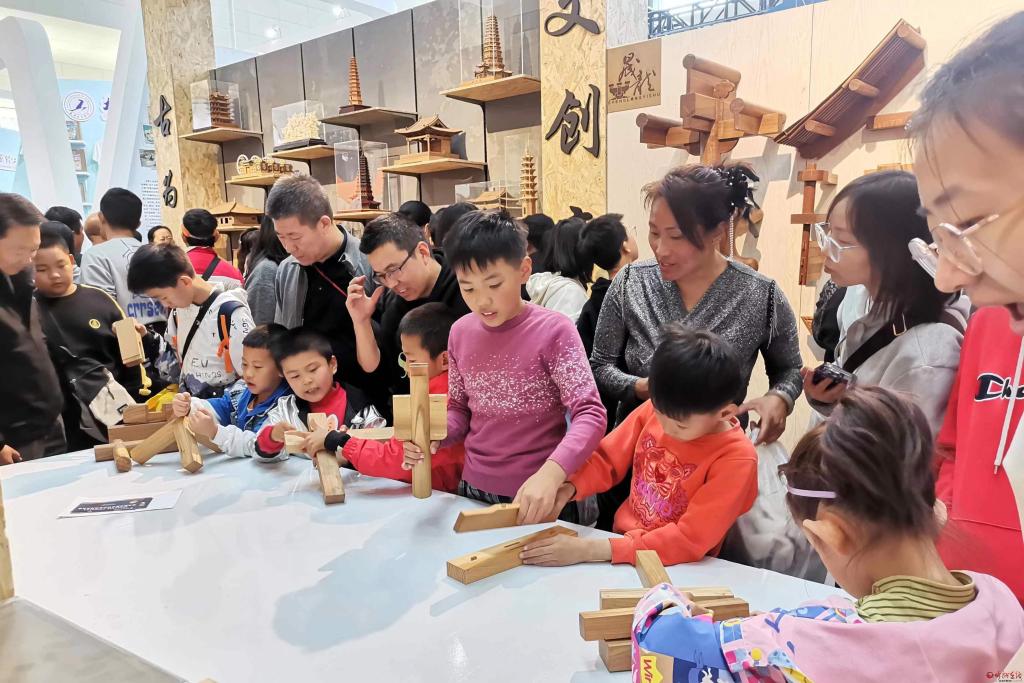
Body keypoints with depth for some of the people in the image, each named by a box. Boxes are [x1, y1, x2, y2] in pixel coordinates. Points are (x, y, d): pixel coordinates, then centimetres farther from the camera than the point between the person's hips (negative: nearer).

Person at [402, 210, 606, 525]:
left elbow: (590, 415, -23)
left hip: (541, 499, -4)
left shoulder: (553, 330, -17)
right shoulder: (461, 332, -1)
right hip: (474, 490, 5)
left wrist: (551, 473, -39)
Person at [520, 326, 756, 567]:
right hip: (620, 541, 2)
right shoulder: (653, 409, -7)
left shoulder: (736, 458, -19)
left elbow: (690, 539, -22)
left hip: (678, 572, -2)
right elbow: (608, 460, 4)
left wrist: (593, 550, -26)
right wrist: (568, 488, -16)